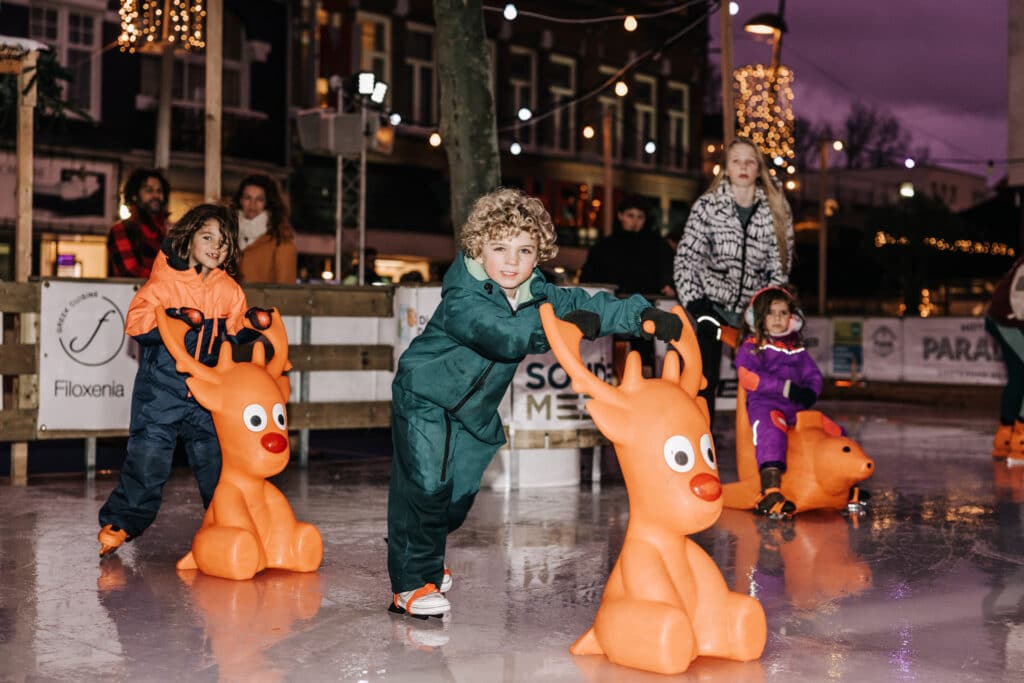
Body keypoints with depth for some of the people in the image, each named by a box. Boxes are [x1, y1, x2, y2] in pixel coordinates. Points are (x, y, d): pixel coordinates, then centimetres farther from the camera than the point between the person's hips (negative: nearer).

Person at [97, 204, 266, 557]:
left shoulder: (230, 291, 8)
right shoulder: (164, 280, -3)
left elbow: (235, 338, 13)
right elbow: (136, 322, -9)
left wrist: (252, 328, -7)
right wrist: (171, 319, -23)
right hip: (161, 387, -3)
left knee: (215, 458, 8)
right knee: (147, 456, -1)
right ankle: (120, 522, 11)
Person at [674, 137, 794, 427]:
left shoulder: (776, 211, 5)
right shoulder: (707, 206, 0)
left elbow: (780, 267, 8)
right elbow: (687, 258, -2)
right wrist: (696, 305, -11)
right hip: (715, 305, -1)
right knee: (704, 381, -8)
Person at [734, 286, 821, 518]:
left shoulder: (797, 348, 24)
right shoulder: (752, 346, 4)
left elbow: (813, 374, 19)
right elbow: (749, 377, -13)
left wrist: (810, 392, -6)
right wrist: (787, 388, -18)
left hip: (796, 407, 7)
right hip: (764, 404, -7)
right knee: (772, 432, -38)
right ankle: (770, 493, -46)